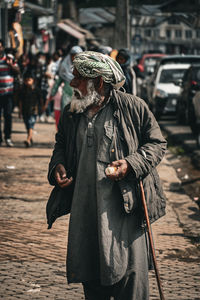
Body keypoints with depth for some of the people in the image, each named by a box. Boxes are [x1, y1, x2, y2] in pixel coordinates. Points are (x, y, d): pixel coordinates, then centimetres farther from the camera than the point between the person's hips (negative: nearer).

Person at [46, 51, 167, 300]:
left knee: (129, 270, -5)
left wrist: (130, 164, -15)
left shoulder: (133, 107, -6)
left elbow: (157, 143, 1)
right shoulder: (70, 113, 9)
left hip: (124, 207, -5)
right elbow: (61, 145, 24)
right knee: (90, 276, 11)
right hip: (84, 209, 5)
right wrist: (57, 167, 2)